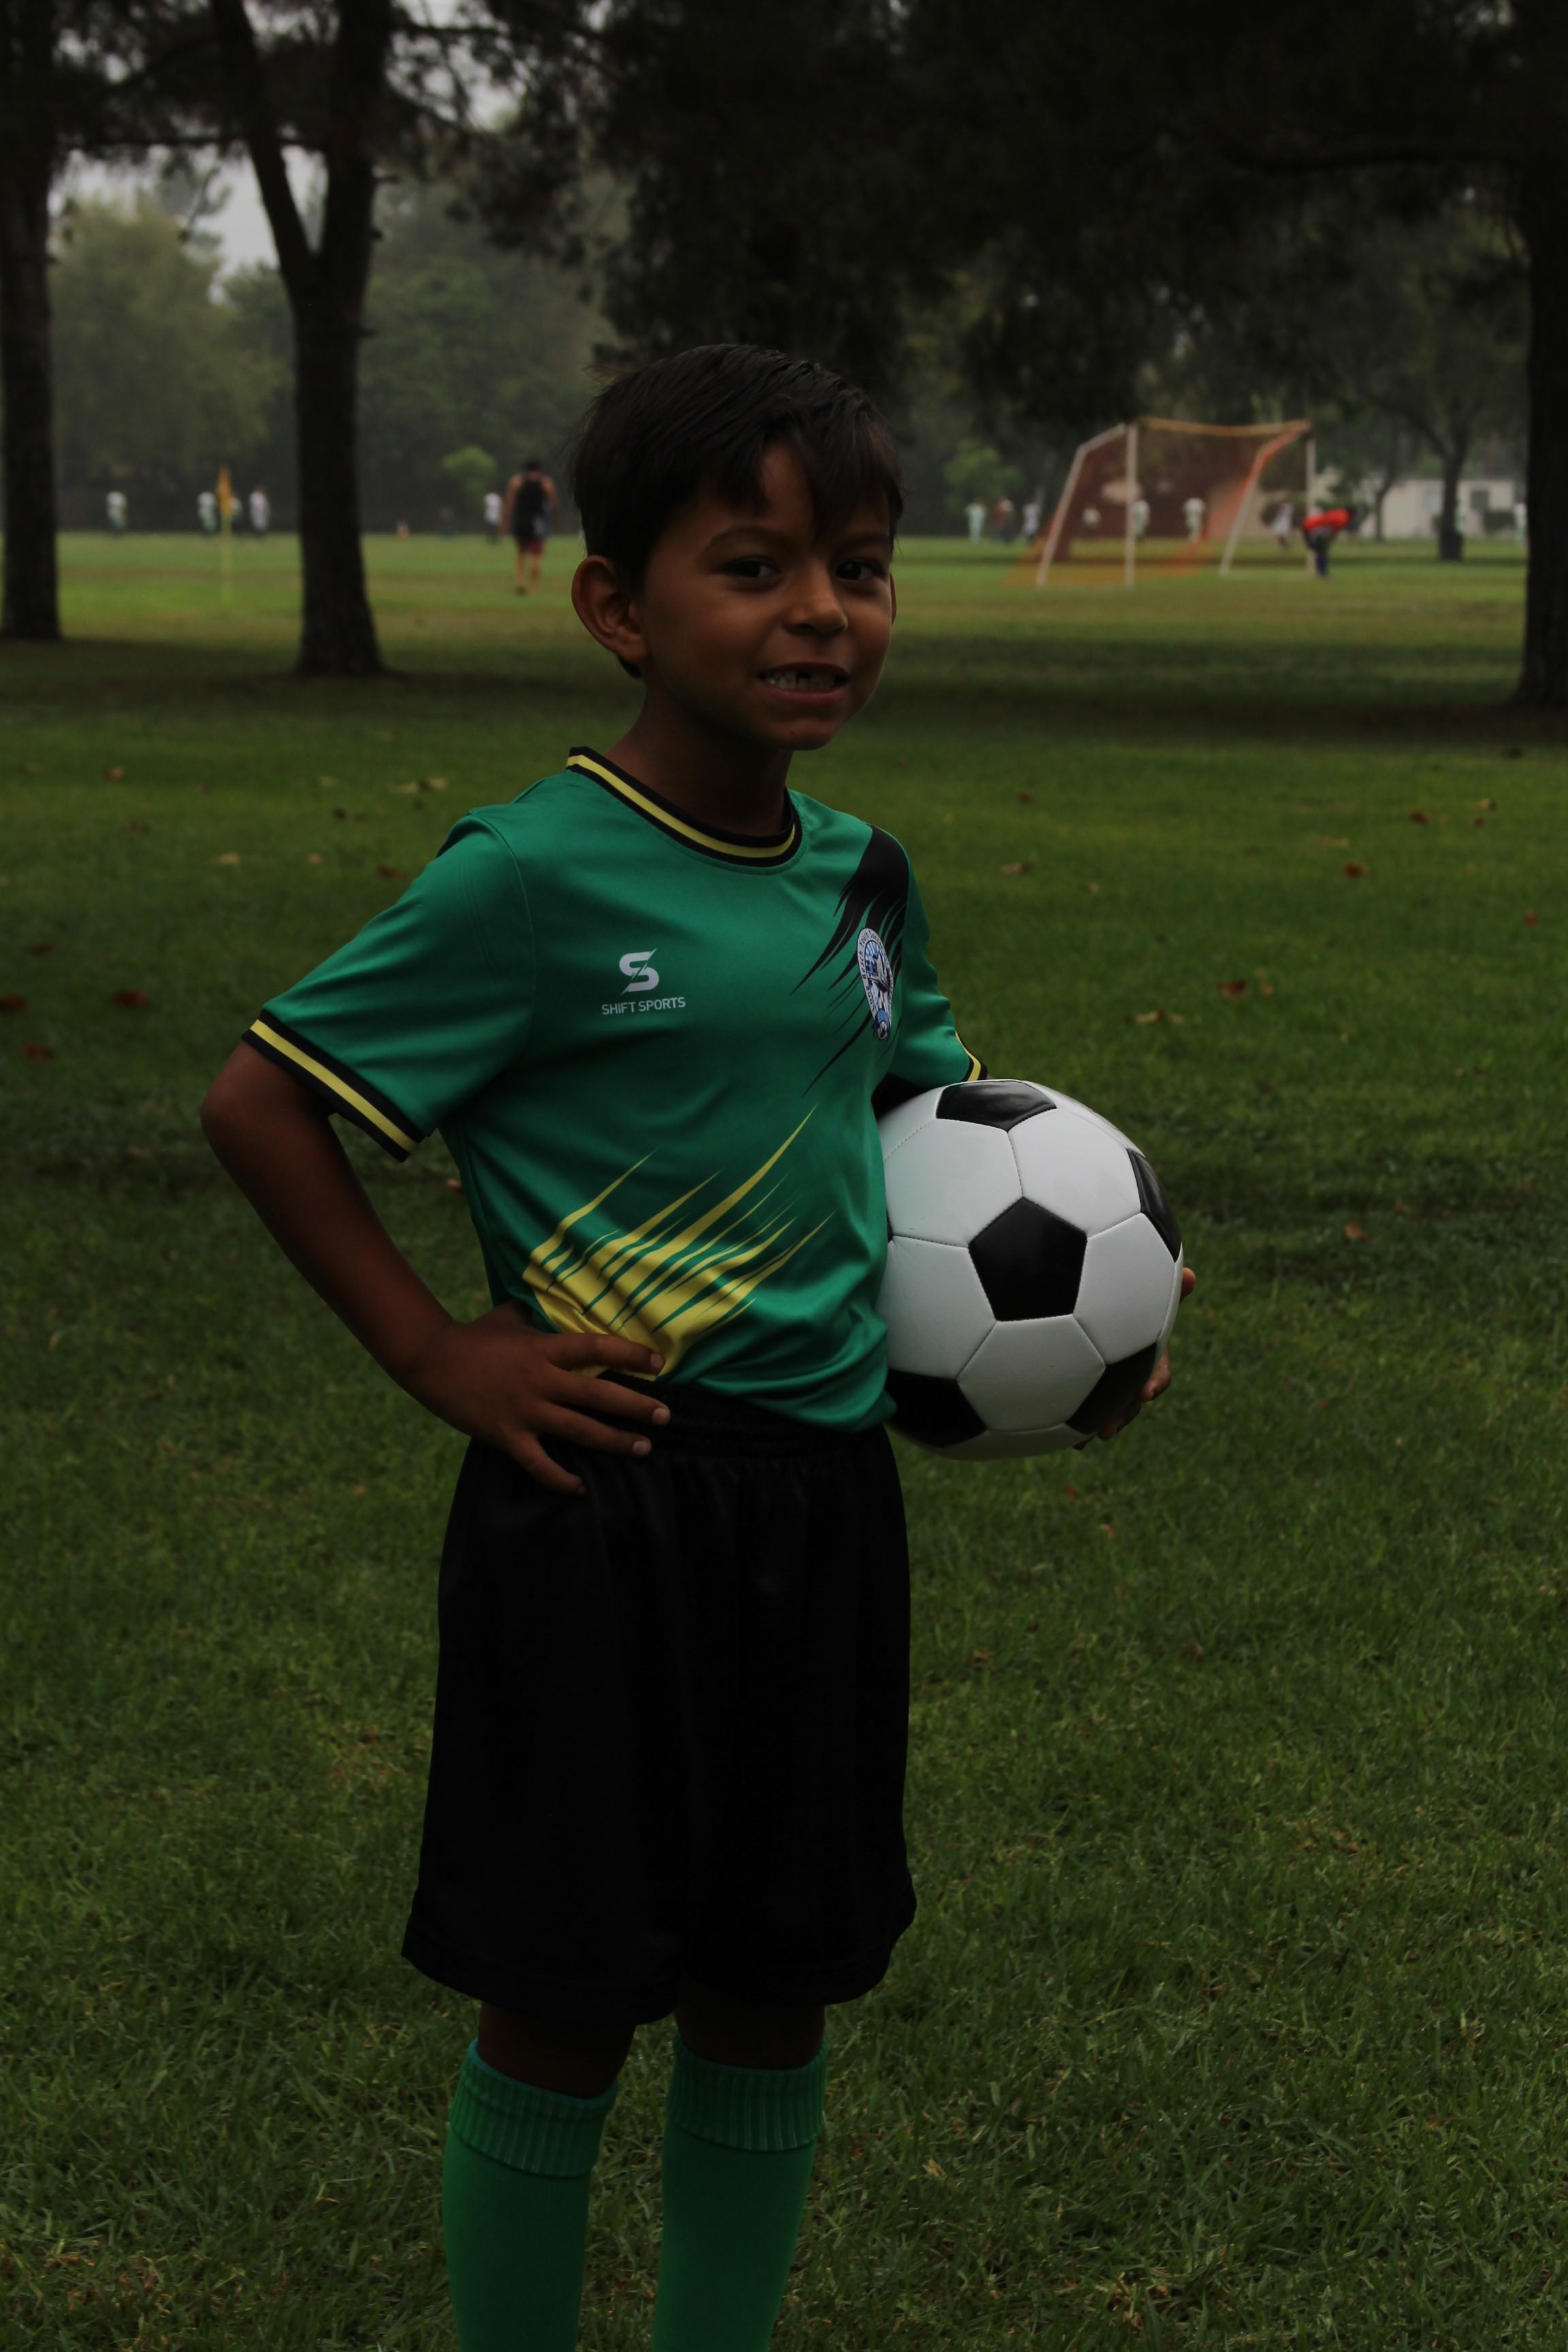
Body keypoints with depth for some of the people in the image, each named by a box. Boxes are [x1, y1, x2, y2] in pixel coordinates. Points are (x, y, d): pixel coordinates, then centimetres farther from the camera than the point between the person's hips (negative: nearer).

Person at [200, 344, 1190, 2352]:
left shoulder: (860, 875, 5)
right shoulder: (533, 877, -15)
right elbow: (259, 1104, -12)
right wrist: (440, 1359, -13)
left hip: (826, 1488, 6)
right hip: (604, 1503, -6)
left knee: (776, 1996, 14)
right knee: (563, 2009, 4)